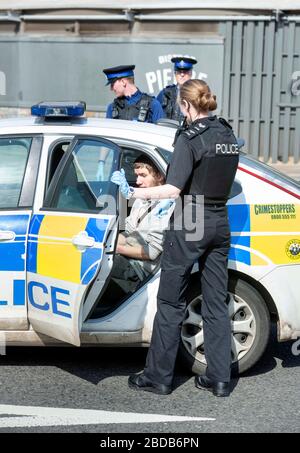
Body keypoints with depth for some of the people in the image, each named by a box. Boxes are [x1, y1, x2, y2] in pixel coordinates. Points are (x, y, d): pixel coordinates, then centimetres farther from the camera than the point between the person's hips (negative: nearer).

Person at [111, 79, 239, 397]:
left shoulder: (189, 139, -15)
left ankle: (158, 377, 13)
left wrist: (132, 193, -16)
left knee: (171, 303, 4)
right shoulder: (228, 135, 7)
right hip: (220, 224, 7)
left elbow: (173, 189, -22)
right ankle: (219, 379, 16)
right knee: (216, 303, 11)